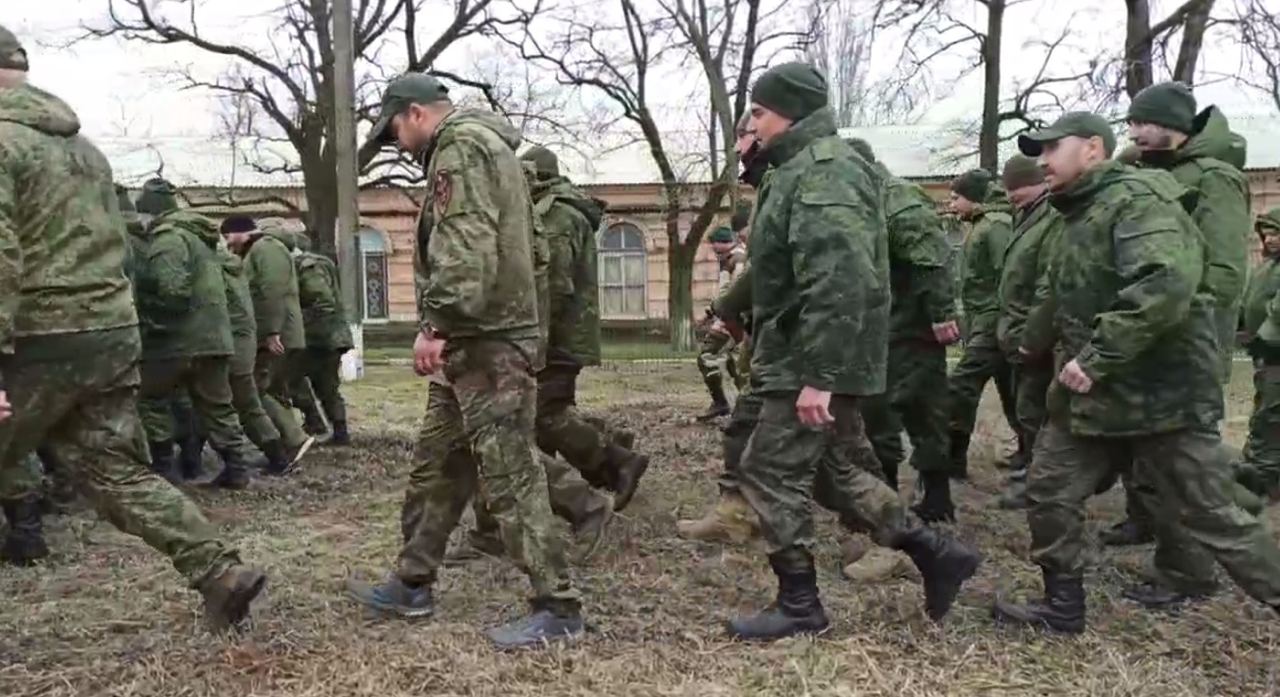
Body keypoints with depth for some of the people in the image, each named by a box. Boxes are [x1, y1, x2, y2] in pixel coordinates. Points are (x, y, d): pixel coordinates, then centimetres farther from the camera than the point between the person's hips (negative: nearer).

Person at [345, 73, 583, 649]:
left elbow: (463, 247, -23)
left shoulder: (460, 146, -8)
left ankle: (557, 609, -1)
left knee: (508, 476, -8)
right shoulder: (482, 146, 24)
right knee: (435, 466, 17)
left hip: (484, 340, -11)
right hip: (480, 338, 11)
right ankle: (412, 585, 28)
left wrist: (437, 323, -23)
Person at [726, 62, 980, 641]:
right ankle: (935, 553, 24)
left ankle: (799, 605, 10)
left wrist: (817, 376, -29)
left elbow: (837, 284, -28)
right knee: (835, 471, 16)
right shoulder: (804, 168, 17)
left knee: (769, 472, -3)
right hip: (817, 360, 10)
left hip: (811, 362, -10)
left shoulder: (822, 173, -18)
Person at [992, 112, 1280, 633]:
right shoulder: (1081, 214, 15)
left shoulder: (1138, 198, -16)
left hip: (1160, 393, -9)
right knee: (1050, 491, 10)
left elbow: (1165, 285, -32)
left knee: (1210, 516, 0)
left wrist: (1096, 357, -29)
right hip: (1090, 393, 9)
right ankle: (1062, 606, 25)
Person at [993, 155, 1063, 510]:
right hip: (1022, 334, 10)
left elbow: (1051, 285, -24)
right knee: (1027, 407, 17)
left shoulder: (1055, 218, -16)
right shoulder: (1030, 216, 16)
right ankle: (1030, 470, 28)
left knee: (1033, 410, -2)